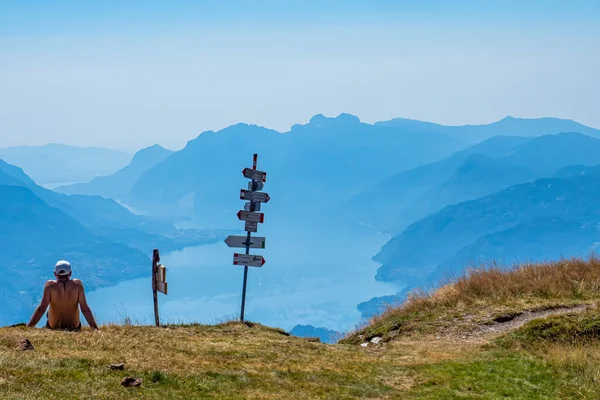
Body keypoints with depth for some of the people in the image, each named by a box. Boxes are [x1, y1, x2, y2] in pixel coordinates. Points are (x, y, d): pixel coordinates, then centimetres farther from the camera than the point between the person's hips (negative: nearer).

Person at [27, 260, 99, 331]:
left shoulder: (50, 285, -14)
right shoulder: (77, 284, -12)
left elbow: (41, 308, -18)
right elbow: (85, 309, -14)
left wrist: (28, 327, -16)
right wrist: (96, 328, -10)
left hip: (53, 327, -1)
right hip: (74, 327, 1)